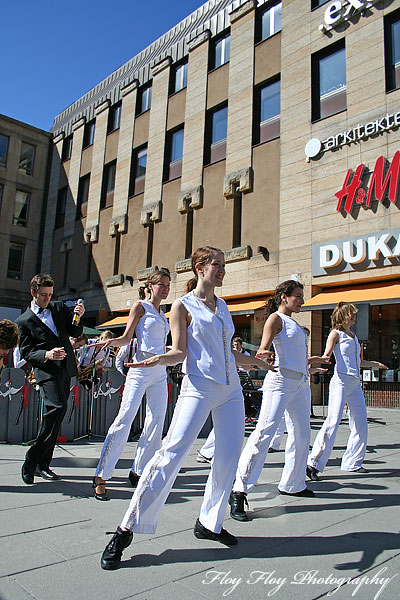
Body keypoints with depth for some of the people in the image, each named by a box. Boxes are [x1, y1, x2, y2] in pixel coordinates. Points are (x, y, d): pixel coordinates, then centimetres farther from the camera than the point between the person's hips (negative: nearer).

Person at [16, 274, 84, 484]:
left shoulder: (60, 308, 18)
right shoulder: (23, 321, 6)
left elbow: (75, 333, 14)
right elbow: (26, 352, 0)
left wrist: (78, 317, -6)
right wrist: (47, 355, -18)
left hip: (66, 369, 5)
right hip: (46, 371, -5)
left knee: (53, 415, 7)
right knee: (57, 408, -23)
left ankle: (42, 464, 16)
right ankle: (33, 459, -12)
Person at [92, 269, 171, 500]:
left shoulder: (162, 314, 20)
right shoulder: (140, 306, 3)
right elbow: (127, 337, -2)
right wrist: (111, 341, -21)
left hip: (160, 372, 7)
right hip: (141, 368, -7)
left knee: (156, 424, 3)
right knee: (124, 420, -13)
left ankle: (138, 472, 15)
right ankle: (101, 476, -6)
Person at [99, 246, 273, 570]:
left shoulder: (222, 305, 17)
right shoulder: (183, 305, 0)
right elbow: (179, 352, -6)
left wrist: (257, 360, 29)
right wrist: (157, 360, -25)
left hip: (231, 389, 7)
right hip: (199, 388, -7)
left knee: (229, 456, 6)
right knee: (172, 452, -12)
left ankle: (209, 523, 25)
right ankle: (127, 529, -1)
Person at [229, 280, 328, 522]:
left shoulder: (294, 323, 21)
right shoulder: (276, 318, -3)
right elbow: (262, 351, -13)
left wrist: (313, 360, 41)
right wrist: (262, 355, -36)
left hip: (301, 383, 9)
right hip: (281, 381, -9)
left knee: (301, 434, 13)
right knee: (264, 432, -16)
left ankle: (293, 484, 30)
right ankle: (239, 491, -16)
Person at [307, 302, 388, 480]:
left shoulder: (353, 336, 22)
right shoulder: (336, 334, 0)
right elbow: (326, 355, -13)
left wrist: (374, 364, 44)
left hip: (355, 384, 8)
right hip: (341, 380, -8)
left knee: (361, 422, 7)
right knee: (333, 421, -17)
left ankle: (353, 462, 21)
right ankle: (314, 463, -15)